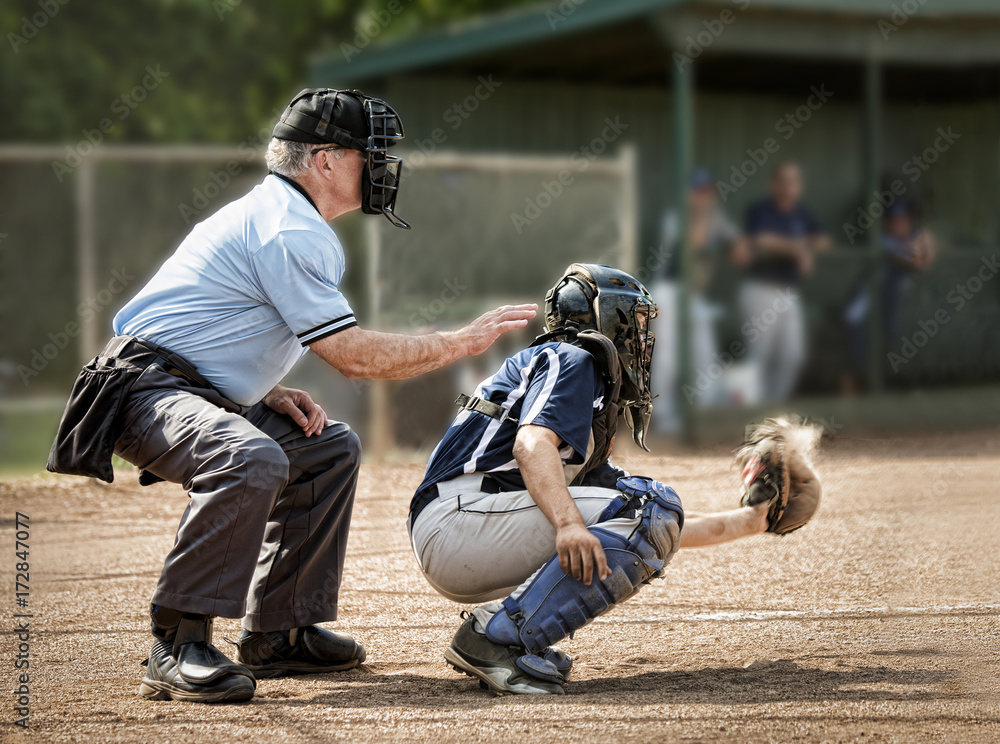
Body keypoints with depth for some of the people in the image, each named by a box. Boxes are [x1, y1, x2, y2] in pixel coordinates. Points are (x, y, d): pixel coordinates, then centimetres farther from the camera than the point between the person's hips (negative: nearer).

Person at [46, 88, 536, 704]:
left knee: (332, 449, 17)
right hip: (143, 392, -11)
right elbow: (352, 354, -17)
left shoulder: (268, 214, 20)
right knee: (253, 460, -37)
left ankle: (278, 632, 15)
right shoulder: (289, 231, -15)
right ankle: (177, 649, -32)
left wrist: (274, 396, 8)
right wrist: (465, 342, -8)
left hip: (199, 395, 11)